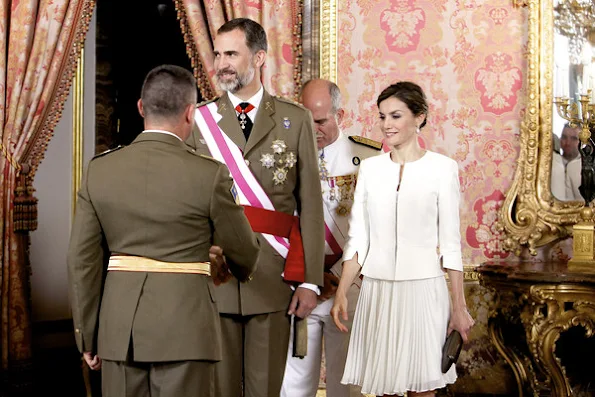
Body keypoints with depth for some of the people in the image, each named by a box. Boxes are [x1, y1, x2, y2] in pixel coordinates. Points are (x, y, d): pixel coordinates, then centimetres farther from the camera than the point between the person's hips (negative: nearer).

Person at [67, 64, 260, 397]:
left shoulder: (100, 170, 0)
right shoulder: (209, 175, -9)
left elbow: (84, 260, 2)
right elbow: (244, 252, 2)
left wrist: (88, 336, 12)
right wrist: (240, 270, 27)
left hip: (118, 326, 4)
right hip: (184, 324, -3)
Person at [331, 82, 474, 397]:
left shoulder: (442, 168, -2)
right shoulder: (369, 167, 7)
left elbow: (450, 243, -2)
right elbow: (357, 238, 8)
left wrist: (459, 307, -4)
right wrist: (341, 294, 1)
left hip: (423, 289, -3)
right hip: (377, 289, 3)